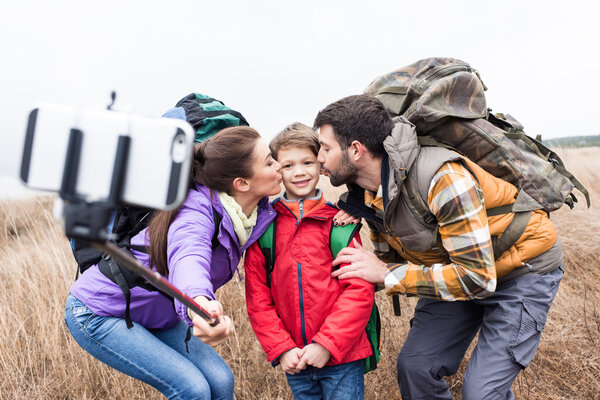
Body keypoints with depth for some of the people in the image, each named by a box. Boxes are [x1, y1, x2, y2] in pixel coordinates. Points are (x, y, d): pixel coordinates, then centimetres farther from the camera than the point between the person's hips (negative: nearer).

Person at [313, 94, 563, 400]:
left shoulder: (443, 179, -35)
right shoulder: (367, 194, -9)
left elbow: (477, 277, -33)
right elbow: (389, 259, 4)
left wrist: (387, 274, -31)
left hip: (523, 267, -7)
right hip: (458, 269, 7)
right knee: (414, 366, 2)